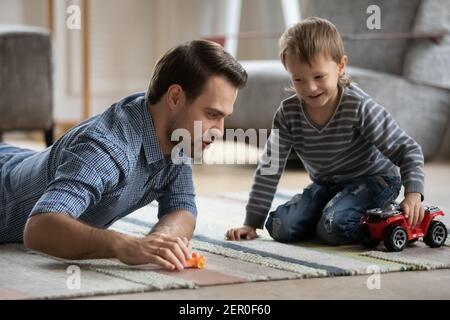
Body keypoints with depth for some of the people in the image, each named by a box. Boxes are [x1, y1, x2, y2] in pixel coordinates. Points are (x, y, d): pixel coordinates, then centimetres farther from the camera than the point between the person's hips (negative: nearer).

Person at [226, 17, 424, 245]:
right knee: (280, 227, -15)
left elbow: (407, 150, -19)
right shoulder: (288, 114, -12)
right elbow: (269, 170, -6)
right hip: (325, 185, 5)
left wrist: (413, 194, -34)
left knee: (333, 227, -32)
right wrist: (252, 222, -7)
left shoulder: (360, 108, -24)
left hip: (373, 179, -5)